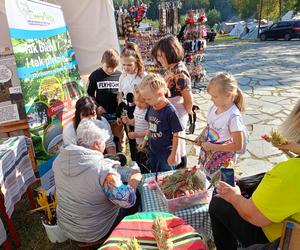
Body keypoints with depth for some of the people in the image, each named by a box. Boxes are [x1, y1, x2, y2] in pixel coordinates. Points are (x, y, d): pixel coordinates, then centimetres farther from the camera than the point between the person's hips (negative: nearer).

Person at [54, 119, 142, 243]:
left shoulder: (59, 159, -11)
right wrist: (135, 180, -9)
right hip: (93, 233, -6)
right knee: (135, 202, 13)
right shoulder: (103, 169, -32)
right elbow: (127, 201, -26)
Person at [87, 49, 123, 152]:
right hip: (101, 115, 0)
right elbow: (90, 94, 4)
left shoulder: (120, 75, -4)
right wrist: (97, 106, -8)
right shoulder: (95, 75, -3)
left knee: (119, 139, 14)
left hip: (117, 115, 1)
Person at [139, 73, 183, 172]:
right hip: (153, 150, 7)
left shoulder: (170, 111, -23)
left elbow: (176, 134, -18)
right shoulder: (151, 107, -3)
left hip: (166, 153, -7)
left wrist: (173, 154, -14)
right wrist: (145, 139, 12)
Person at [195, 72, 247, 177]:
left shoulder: (233, 116, -23)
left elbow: (238, 146, -20)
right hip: (207, 155, 6)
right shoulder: (214, 107, -3)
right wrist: (201, 137, -3)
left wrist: (213, 147, -19)